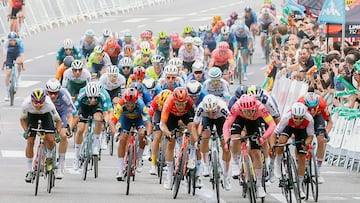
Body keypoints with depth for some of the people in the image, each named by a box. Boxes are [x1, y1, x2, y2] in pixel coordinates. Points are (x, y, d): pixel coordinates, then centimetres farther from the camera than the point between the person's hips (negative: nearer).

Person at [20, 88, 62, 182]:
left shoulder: (49, 104, -38)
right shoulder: (26, 104, -35)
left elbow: (58, 120, -21)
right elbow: (22, 119, -14)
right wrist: (26, 131, -29)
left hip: (46, 115, -1)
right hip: (32, 115, 1)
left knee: (50, 139, -18)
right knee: (30, 142, -10)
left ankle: (49, 157, 14)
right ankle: (29, 171, 1)